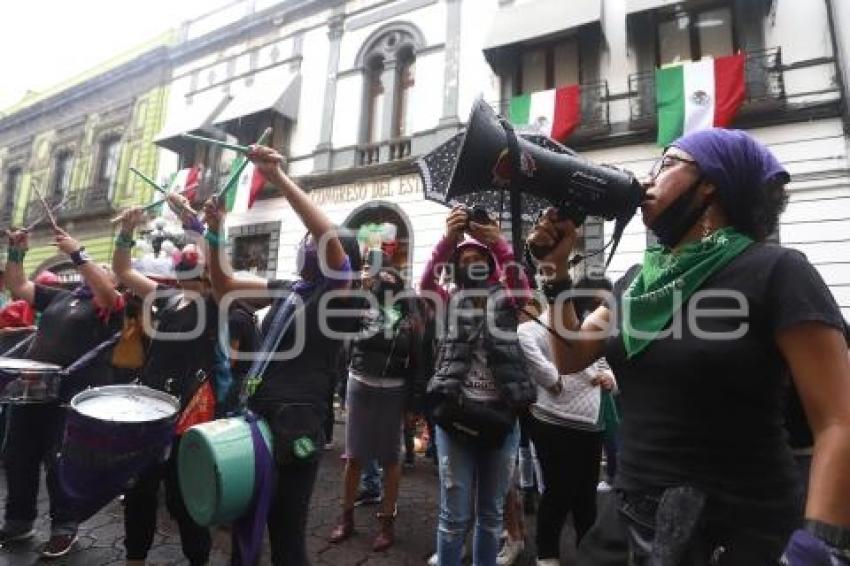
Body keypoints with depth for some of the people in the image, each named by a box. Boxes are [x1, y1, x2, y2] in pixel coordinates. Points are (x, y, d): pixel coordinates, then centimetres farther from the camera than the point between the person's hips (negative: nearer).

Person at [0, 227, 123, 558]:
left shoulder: (109, 305, -3)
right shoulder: (58, 297, 17)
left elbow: (104, 290, -25)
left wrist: (77, 254, -25)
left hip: (70, 396, -7)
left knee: (61, 464, 1)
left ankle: (65, 527, 18)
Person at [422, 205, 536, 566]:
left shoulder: (505, 301, 6)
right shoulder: (451, 303, 5)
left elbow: (523, 287, -15)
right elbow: (426, 284, -14)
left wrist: (499, 242, -29)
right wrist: (448, 239, -28)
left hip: (501, 417, 1)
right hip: (456, 415, -1)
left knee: (491, 514, 17)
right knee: (455, 516, 7)